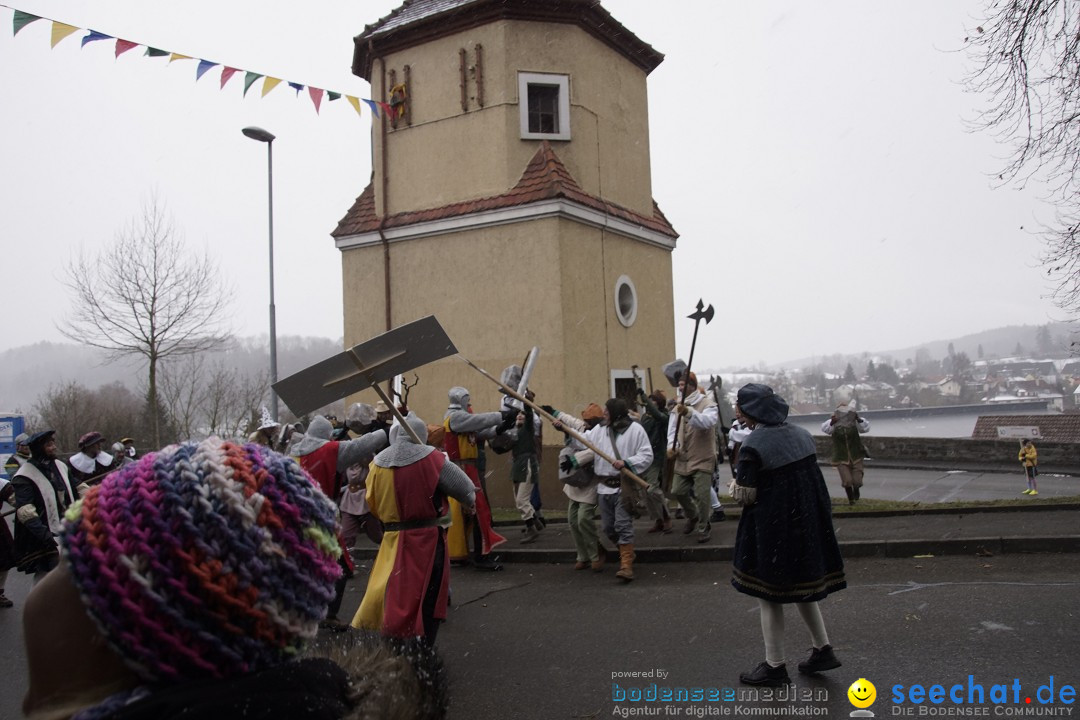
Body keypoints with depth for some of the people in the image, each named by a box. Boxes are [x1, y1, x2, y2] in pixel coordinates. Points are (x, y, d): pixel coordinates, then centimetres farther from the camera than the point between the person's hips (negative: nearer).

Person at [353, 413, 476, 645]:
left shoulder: (378, 462, 1)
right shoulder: (430, 458, -11)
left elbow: (373, 502, 11)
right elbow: (463, 486, -5)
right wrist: (469, 502, 16)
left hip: (393, 538, 4)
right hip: (427, 537, -4)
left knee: (391, 589, 16)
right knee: (428, 594, 6)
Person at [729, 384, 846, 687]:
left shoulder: (752, 446, -19)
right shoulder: (802, 435, 3)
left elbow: (744, 496, -16)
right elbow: (813, 481, 11)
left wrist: (734, 485, 4)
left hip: (772, 531, -7)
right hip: (807, 525, 7)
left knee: (770, 596, 7)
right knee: (802, 585, 24)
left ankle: (774, 666, 18)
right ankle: (823, 649, 30)